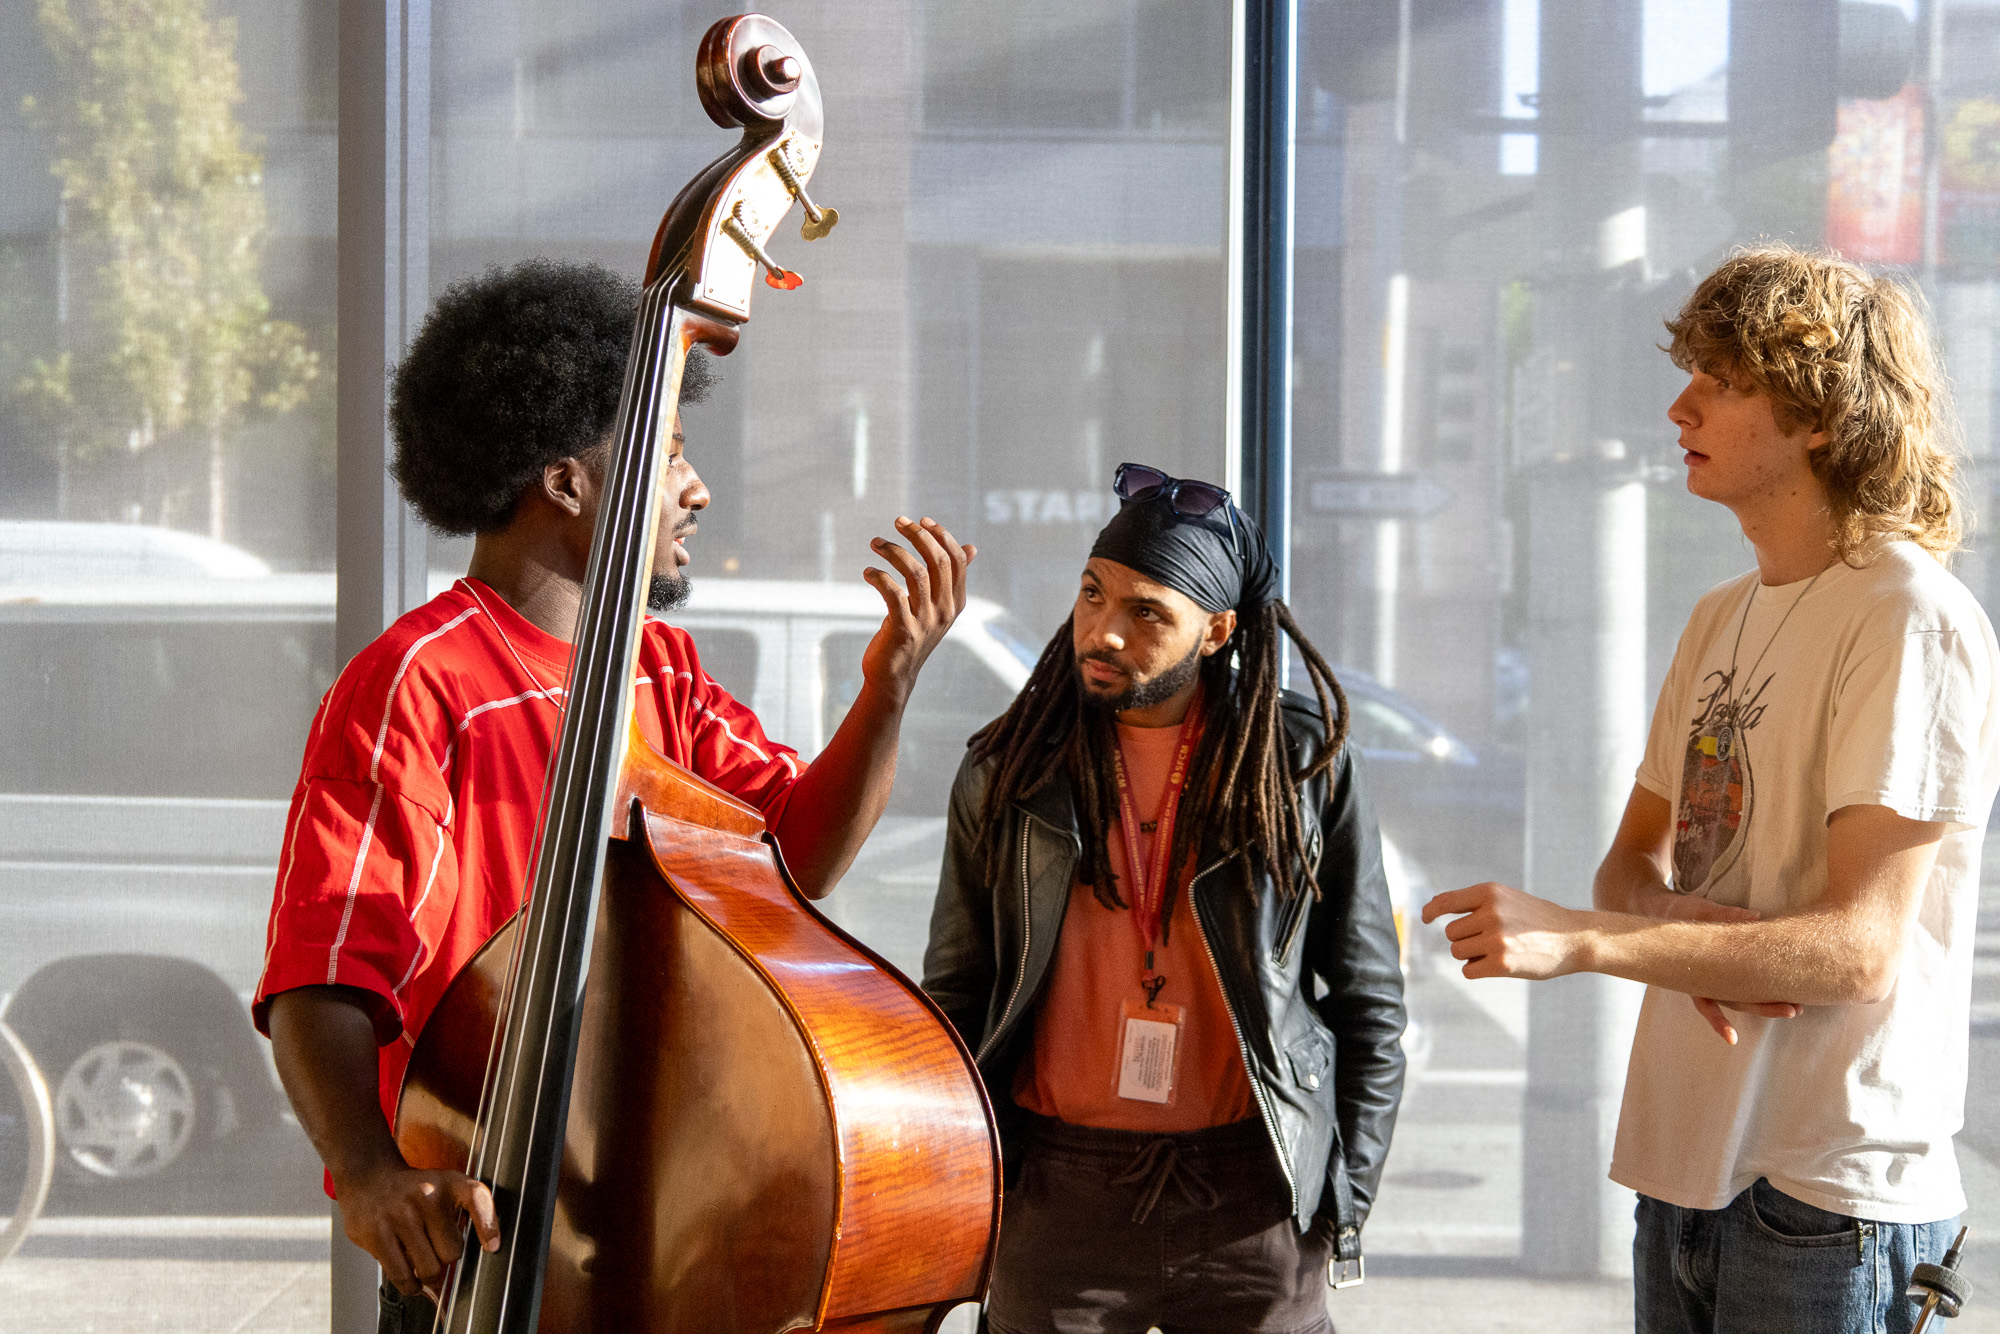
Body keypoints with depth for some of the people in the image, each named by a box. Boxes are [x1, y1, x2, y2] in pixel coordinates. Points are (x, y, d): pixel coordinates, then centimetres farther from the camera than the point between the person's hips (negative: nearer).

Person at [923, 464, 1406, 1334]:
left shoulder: (1307, 767, 1)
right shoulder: (1008, 772, 4)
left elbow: (1368, 1001, 6)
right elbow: (954, 999, 10)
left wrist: (1342, 1205, 1)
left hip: (1252, 1199, -1)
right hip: (1057, 1197, 1)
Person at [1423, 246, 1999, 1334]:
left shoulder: (1912, 622, -13)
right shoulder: (1723, 618, 15)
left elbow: (1861, 948, -20)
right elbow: (1635, 858, 15)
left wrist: (1576, 940, -27)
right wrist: (1681, 928, -10)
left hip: (1829, 1195, -7)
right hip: (1684, 1164, 8)